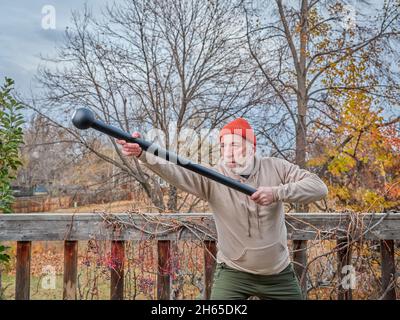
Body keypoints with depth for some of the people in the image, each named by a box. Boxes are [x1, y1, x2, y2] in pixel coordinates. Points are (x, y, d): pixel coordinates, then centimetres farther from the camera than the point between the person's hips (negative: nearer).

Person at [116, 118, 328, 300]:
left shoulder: (275, 168, -9)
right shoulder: (212, 179, -15)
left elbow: (319, 187, -14)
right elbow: (175, 172, -30)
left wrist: (277, 192, -30)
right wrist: (142, 153, -48)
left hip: (279, 274, 2)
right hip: (233, 273, -2)